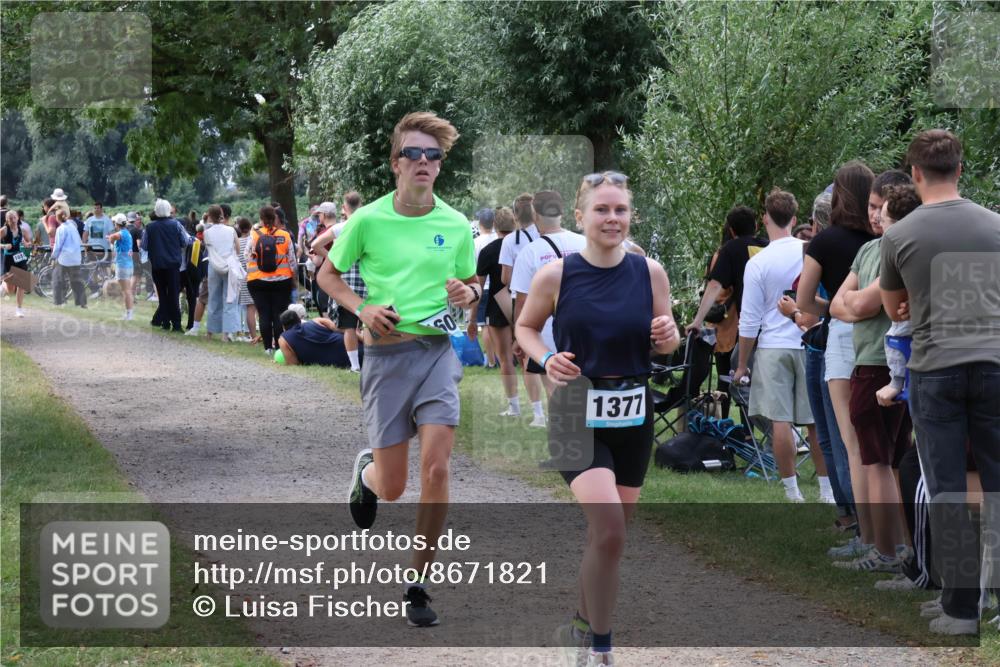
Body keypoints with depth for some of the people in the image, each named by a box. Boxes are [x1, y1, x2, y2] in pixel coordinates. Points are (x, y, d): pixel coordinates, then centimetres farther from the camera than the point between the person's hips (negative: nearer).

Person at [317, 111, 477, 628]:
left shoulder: (456, 226, 4)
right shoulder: (368, 220, -2)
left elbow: (469, 285, 19)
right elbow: (328, 274, 10)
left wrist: (468, 295, -6)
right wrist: (361, 309, -8)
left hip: (438, 350, 1)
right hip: (386, 353, -1)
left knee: (436, 469, -14)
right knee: (392, 488, 1)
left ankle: (418, 583, 1)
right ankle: (365, 472, 40)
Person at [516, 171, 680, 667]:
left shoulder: (650, 272, -1)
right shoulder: (555, 275, -8)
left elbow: (667, 344, 10)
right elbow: (525, 327, 7)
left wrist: (667, 337, -13)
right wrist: (545, 359, -12)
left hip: (634, 417, 4)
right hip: (577, 415, -4)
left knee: (611, 532, 13)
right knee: (608, 529, -19)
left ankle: (585, 624, 37)